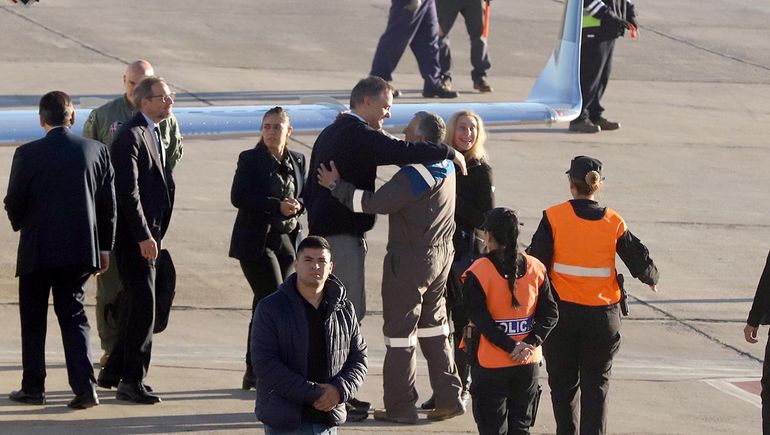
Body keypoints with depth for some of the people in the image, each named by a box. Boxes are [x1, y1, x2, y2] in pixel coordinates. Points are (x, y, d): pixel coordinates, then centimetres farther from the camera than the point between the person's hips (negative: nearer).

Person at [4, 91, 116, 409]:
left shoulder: (28, 154, -10)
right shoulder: (96, 151, -1)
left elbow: (14, 203, -5)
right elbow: (109, 204, 3)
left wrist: (21, 224, 18)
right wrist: (104, 248, 12)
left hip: (37, 251, -3)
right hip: (81, 248, 3)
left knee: (33, 320, 12)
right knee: (73, 315, 10)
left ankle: (33, 388, 16)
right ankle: (85, 386, -4)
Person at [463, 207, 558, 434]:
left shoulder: (478, 273, -12)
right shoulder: (535, 268, 0)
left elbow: (481, 320, -17)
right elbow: (550, 313, -1)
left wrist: (512, 346, -14)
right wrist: (531, 343, -7)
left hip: (491, 363, -4)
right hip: (529, 363, 4)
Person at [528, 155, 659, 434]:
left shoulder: (553, 218, -8)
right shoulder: (613, 223, -3)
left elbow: (537, 263, -8)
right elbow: (639, 261, 3)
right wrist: (651, 279, 25)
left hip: (562, 311, -1)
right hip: (602, 314, 1)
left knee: (563, 381, 14)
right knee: (597, 383, 7)